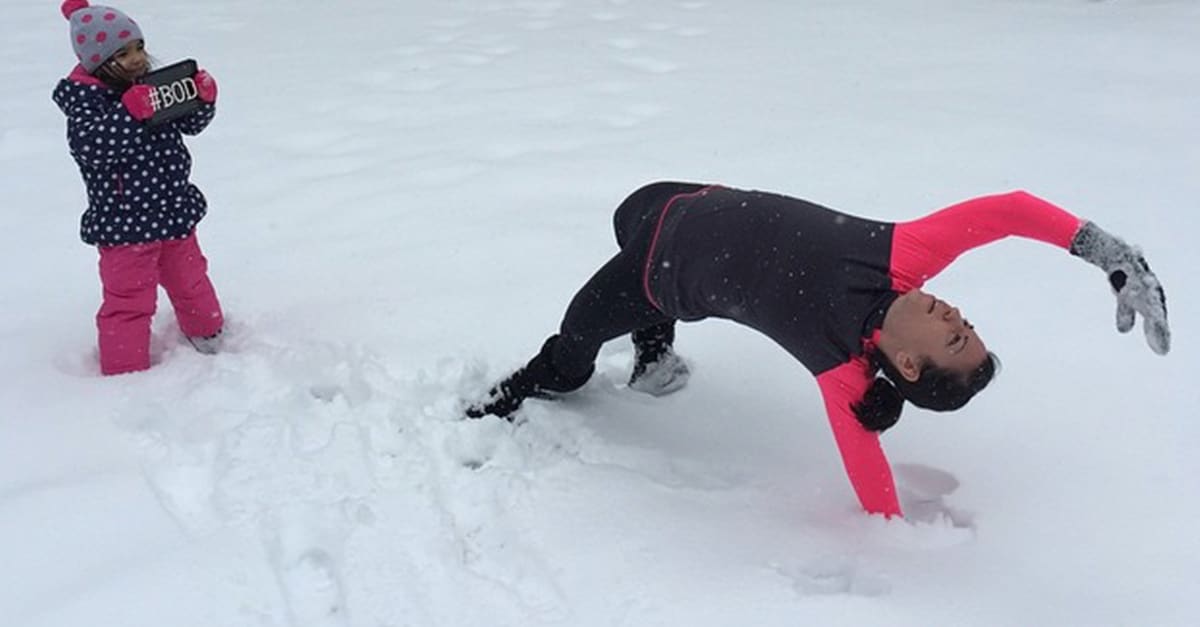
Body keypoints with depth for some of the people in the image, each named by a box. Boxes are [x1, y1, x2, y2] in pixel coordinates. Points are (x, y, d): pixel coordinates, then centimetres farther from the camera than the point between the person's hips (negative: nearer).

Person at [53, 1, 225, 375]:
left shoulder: (155, 87, 1)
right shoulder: (86, 101, -17)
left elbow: (191, 123, 10)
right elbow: (91, 147, -33)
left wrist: (203, 97, -12)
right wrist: (130, 112, -44)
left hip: (174, 211, 7)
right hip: (123, 224, -6)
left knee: (188, 277, 26)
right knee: (129, 298, 0)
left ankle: (205, 330, 50)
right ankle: (125, 370, 13)